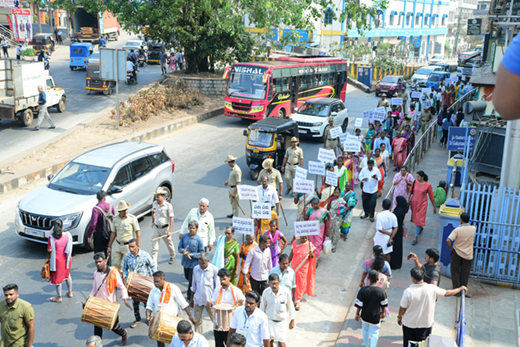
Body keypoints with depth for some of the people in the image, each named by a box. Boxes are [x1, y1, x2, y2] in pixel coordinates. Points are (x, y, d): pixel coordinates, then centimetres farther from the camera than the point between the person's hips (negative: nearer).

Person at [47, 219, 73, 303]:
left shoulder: (51, 238, -21)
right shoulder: (68, 235, -11)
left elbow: (49, 250, -14)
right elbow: (70, 248, -1)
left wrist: (48, 257, 5)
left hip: (57, 260, -4)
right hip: (66, 258, 4)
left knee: (57, 277, 11)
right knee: (67, 274, 25)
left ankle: (59, 297, 22)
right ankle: (70, 292, 39)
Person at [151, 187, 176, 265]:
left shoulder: (168, 206, -19)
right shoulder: (154, 203, -3)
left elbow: (171, 218, -19)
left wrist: (169, 231, -23)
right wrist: (153, 222, 14)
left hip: (165, 228, -4)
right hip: (156, 228, 4)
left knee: (169, 244, 16)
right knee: (154, 246, -2)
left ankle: (172, 257, 41)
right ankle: (153, 262, 1)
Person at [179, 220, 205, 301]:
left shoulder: (199, 240, -17)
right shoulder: (184, 236, -5)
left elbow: (201, 253, -13)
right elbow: (180, 246, 5)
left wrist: (191, 254, -23)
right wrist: (182, 250, -18)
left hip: (194, 263, -5)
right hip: (185, 262, 5)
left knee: (191, 281, 4)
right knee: (187, 277, 24)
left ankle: (190, 297, 23)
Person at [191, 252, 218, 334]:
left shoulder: (214, 269, -11)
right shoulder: (195, 269, 1)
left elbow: (217, 286, -6)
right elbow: (194, 285, 12)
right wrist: (191, 298, 16)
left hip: (210, 299, -3)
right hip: (198, 299, 3)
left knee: (215, 319, 9)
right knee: (197, 320, 8)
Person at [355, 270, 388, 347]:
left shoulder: (362, 290, -23)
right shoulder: (382, 291, -22)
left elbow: (359, 305, -14)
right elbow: (383, 305, -6)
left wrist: (357, 314, 4)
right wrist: (383, 312, 14)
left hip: (364, 316, 2)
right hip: (375, 318, -2)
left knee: (365, 330, 28)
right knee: (374, 333, 17)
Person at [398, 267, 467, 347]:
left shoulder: (408, 292, -25)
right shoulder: (432, 289, -19)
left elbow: (402, 309, -15)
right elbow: (447, 293, -3)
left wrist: (399, 317, 7)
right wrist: (460, 289, 14)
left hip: (409, 323, -2)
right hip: (426, 323, 2)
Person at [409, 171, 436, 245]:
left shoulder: (428, 185, -16)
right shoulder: (415, 182, -8)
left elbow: (431, 196, -7)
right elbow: (410, 191, 7)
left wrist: (434, 207, -1)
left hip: (422, 204, -4)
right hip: (414, 203, 4)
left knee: (419, 220, -4)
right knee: (415, 218, 19)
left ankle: (416, 238, 3)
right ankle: (421, 228, 52)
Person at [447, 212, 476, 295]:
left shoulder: (457, 230, -17)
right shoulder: (473, 229, -8)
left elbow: (448, 240, -24)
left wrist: (451, 248, -8)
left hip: (457, 254, -2)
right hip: (468, 255, 2)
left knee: (455, 272, 12)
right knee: (465, 274, 11)